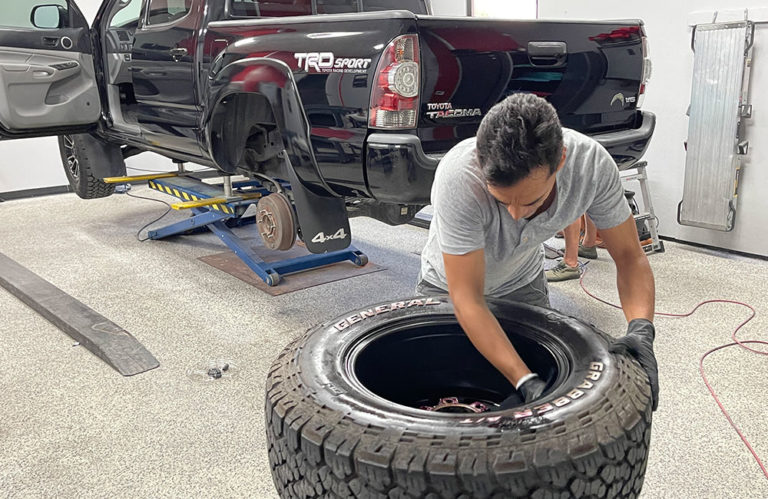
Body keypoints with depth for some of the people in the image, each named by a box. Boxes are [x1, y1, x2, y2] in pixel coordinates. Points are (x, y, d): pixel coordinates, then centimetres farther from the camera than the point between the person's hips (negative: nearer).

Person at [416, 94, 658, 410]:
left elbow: (630, 256, -18)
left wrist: (641, 330, -36)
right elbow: (467, 300, -37)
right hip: (449, 286, -2)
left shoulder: (592, 164, -31)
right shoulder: (459, 178, -42)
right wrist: (525, 381, -45)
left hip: (524, 284, 2)